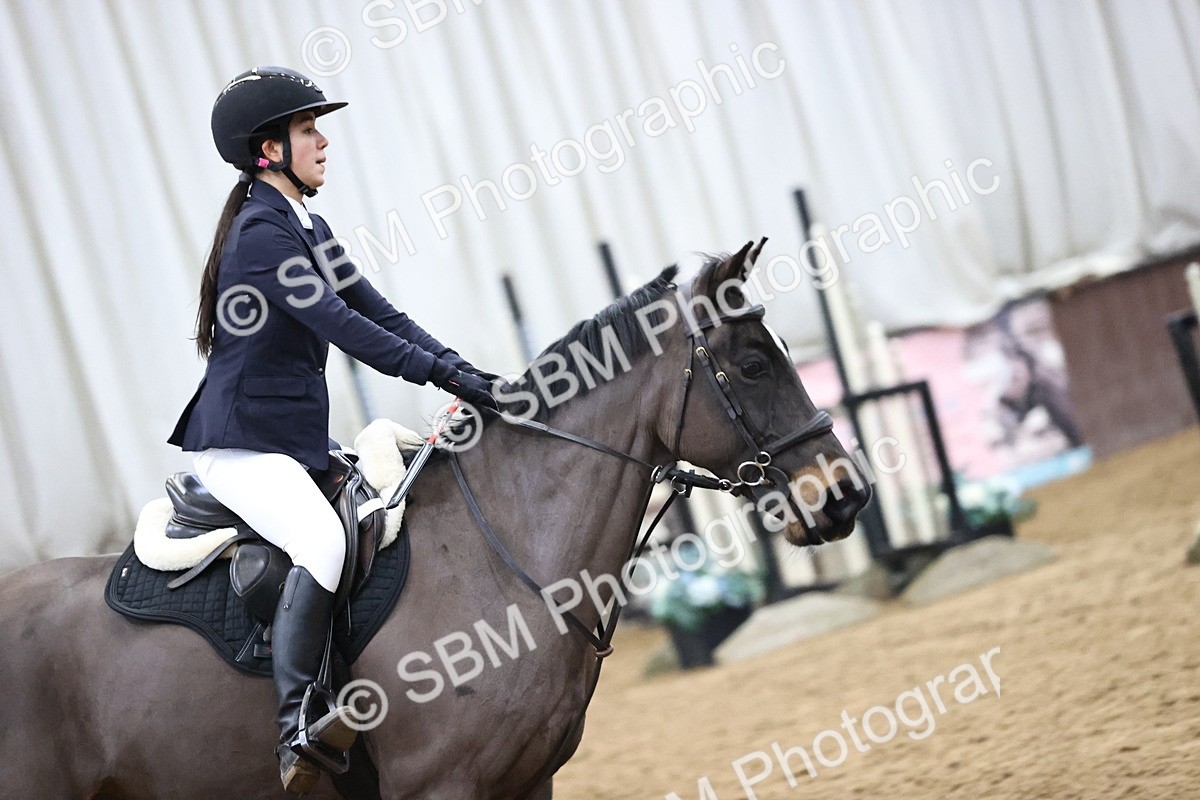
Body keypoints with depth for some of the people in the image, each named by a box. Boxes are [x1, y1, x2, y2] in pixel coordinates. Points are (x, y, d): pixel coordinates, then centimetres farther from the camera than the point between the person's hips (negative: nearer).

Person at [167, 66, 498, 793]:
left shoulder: (309, 230, 15)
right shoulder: (261, 235, -14)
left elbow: (380, 313, 11)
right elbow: (339, 325, -23)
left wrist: (469, 372, -2)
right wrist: (445, 376, -25)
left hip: (302, 440, 10)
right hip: (241, 444, -10)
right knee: (323, 542, -32)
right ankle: (296, 723, -31)